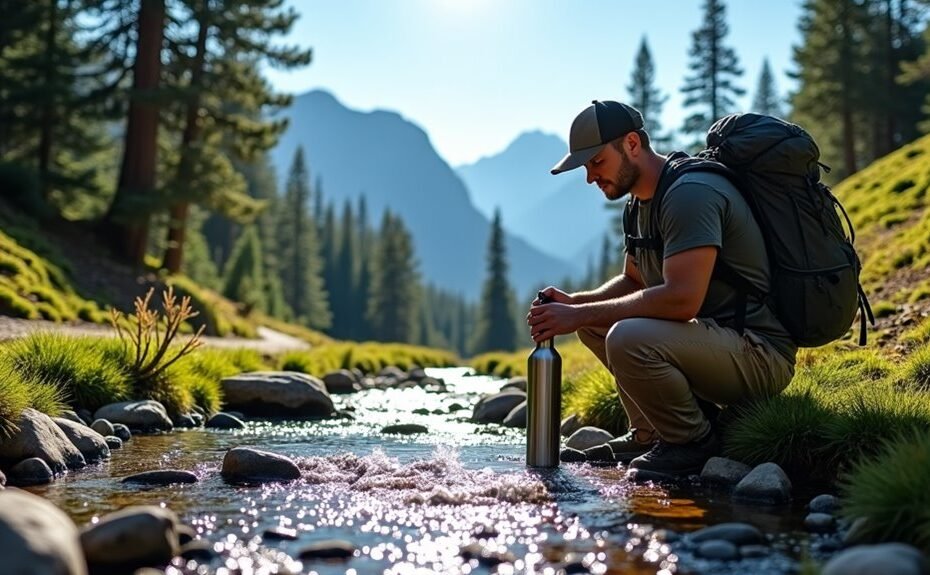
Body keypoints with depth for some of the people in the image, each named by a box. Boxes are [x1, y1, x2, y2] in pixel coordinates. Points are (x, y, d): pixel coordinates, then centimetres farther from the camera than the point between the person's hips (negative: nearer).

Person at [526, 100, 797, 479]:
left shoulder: (691, 192, -19)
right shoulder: (645, 200, 12)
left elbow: (682, 299, -30)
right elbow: (632, 281, 22)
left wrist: (580, 315, -24)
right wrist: (574, 303, 1)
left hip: (760, 354, -10)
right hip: (711, 336, 10)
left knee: (628, 339, -33)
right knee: (593, 320, 13)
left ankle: (694, 442, -8)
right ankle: (651, 434, 12)